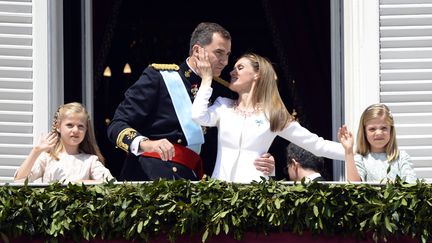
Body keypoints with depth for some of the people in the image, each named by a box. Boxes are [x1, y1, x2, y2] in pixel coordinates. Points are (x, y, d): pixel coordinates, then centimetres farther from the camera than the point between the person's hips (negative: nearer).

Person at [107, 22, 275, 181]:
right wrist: (145, 144, -24)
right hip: (147, 174, -4)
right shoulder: (159, 76, 0)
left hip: (190, 179, 4)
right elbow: (117, 125, -4)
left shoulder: (222, 91, 14)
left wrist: (260, 162, -2)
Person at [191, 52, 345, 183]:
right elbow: (198, 116, -5)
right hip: (220, 186, 2)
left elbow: (316, 144, 8)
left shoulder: (273, 115, 8)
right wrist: (206, 80, 5)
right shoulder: (223, 106, 15)